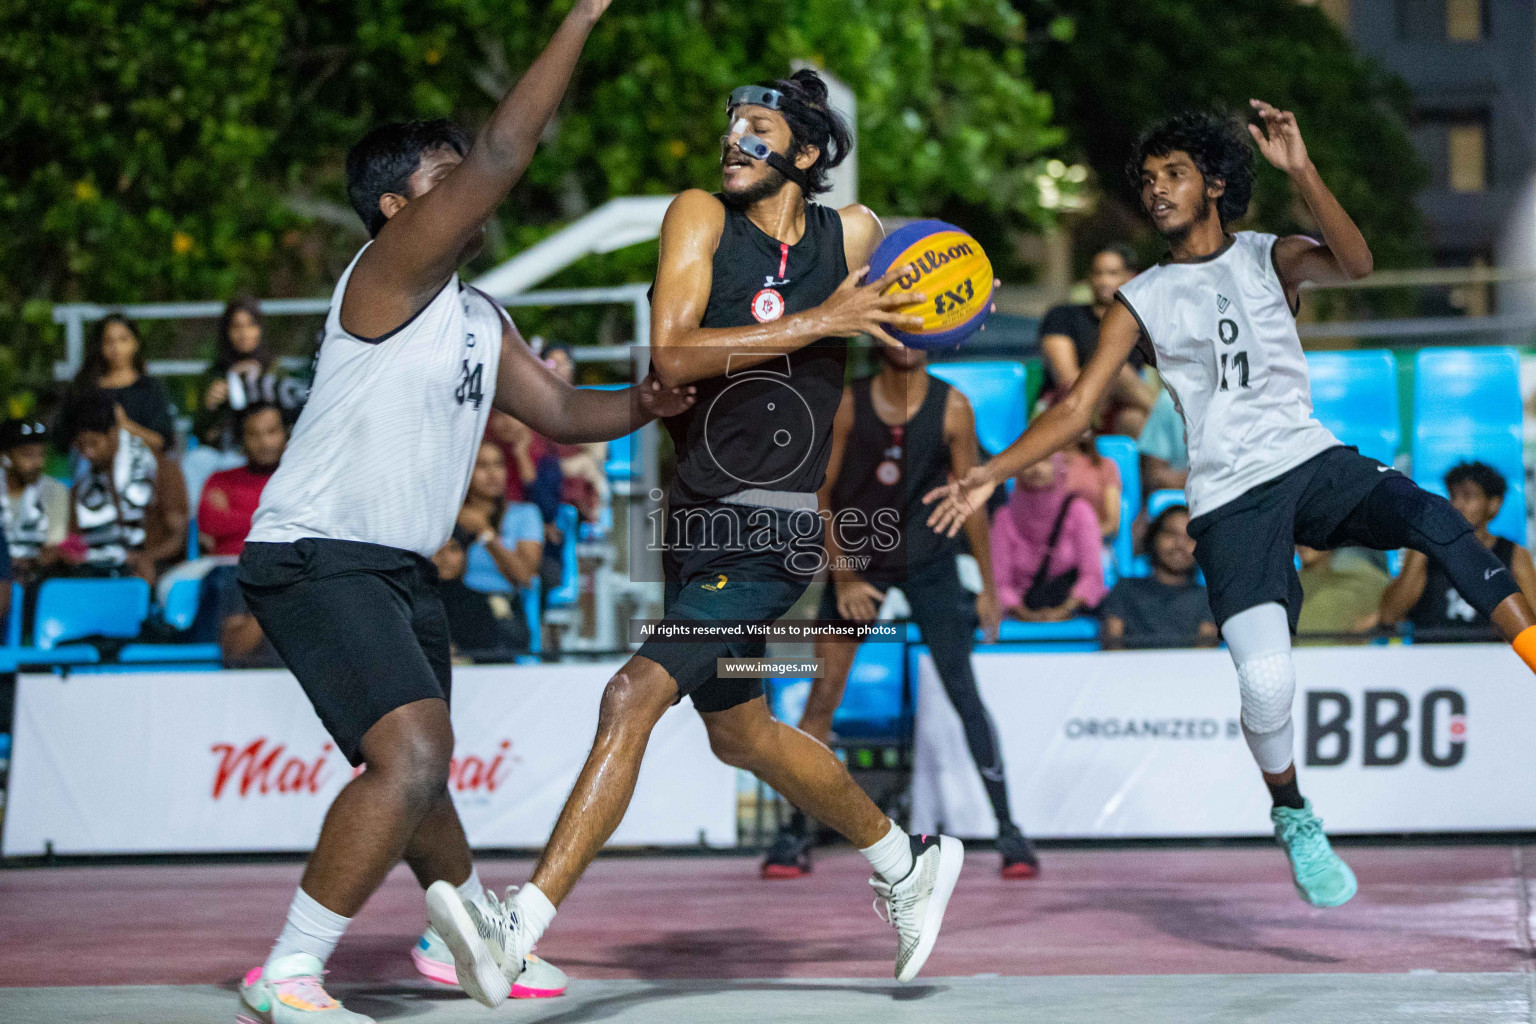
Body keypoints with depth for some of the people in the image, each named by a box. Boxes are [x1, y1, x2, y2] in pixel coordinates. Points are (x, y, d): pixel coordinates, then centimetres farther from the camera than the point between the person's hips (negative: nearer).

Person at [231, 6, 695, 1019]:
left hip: (400, 569, 10)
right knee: (412, 757, -24)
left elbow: (559, 409, 22)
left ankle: (468, 932, 48)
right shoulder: (389, 274, -14)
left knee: (416, 767, 27)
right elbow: (500, 156, -23)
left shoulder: (481, 318, 15)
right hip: (316, 558, -10)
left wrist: (639, 405, 0)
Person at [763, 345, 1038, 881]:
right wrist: (843, 577, -10)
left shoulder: (952, 407, -9)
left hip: (928, 558, 0)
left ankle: (1008, 830, -3)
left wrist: (988, 586, -1)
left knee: (963, 691, -8)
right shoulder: (848, 404, -8)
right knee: (823, 695, -4)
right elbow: (824, 494, -3)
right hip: (856, 557, 1)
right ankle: (795, 832, 6)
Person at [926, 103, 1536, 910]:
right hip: (1230, 500, -1)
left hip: (1312, 460, 1)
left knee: (1438, 523, -32)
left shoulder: (1268, 257, 9)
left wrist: (1301, 172, -25)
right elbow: (1077, 406, 9)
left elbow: (1354, 264, -12)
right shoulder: (1142, 301, 11)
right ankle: (1294, 819, 7)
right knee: (1266, 683, -19)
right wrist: (992, 473, -3)